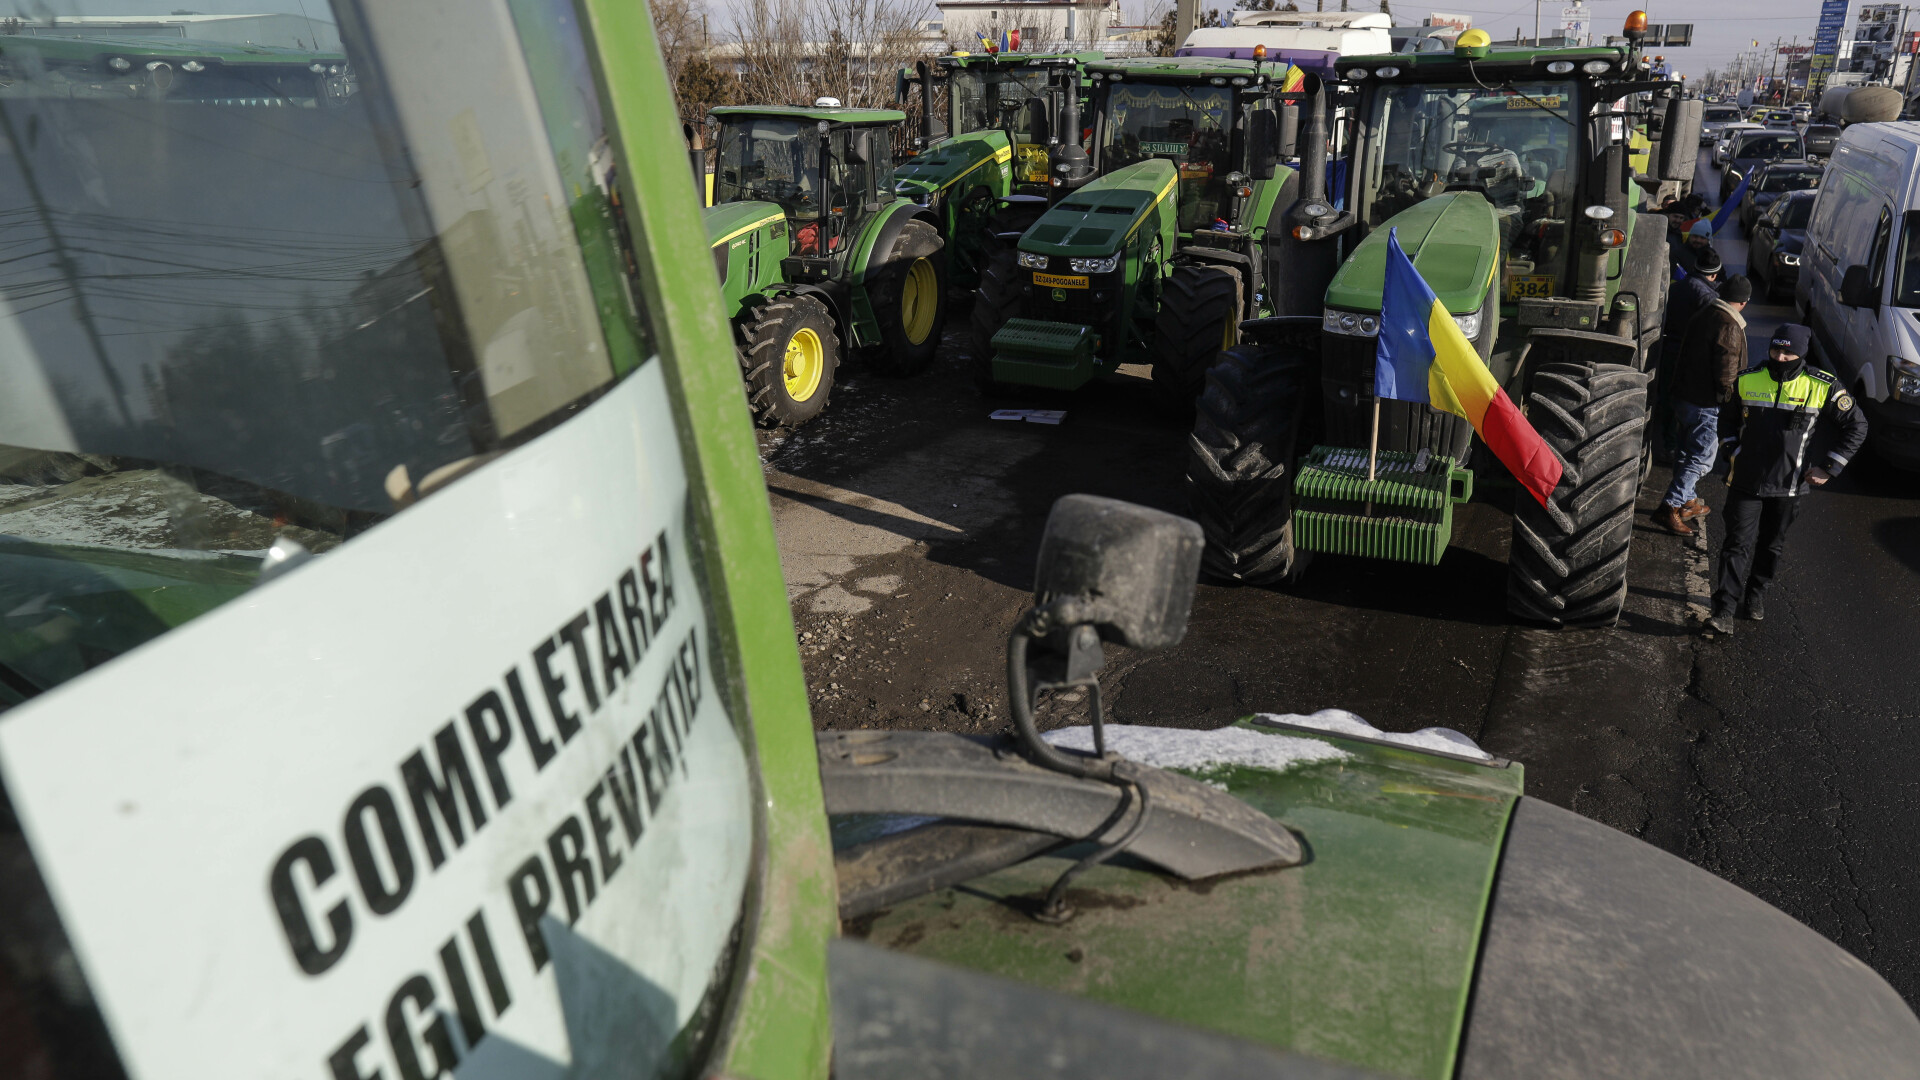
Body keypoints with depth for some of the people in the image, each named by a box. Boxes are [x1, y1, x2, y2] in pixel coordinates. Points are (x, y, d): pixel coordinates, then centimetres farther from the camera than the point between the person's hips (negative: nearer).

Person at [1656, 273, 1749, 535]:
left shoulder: (1702, 315, 6)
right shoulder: (1730, 327, -20)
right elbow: (1726, 373, -21)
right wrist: (1731, 403, -9)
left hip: (1684, 396, 9)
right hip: (1707, 405, -9)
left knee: (1688, 451, 20)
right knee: (1700, 458, -2)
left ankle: (1687, 502, 33)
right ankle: (1670, 508, -6)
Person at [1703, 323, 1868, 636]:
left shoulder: (1822, 387, -6)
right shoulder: (1747, 380, -1)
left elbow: (1857, 426, 4)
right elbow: (1727, 418, 16)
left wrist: (1829, 468, 1)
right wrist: (1735, 453, 5)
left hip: (1788, 486, 0)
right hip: (1746, 481, 0)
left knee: (1771, 546, 14)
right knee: (1738, 545, -5)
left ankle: (1756, 595, 34)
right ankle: (1723, 612, -7)